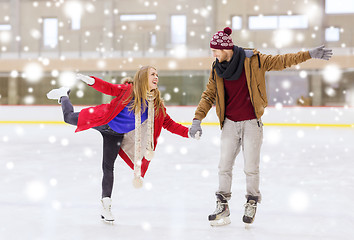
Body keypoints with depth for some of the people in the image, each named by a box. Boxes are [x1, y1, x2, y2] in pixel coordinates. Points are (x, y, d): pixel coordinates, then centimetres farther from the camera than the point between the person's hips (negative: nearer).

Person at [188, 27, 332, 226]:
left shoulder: (253, 61, -9)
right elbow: (208, 95, 7)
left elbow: (282, 61, -5)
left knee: (251, 168, 0)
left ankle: (252, 204, 22)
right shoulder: (217, 70, 3)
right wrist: (197, 119, -2)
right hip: (230, 124, 3)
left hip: (251, 123, -3)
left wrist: (310, 54, -10)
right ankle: (222, 206, 16)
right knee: (224, 166, 3)